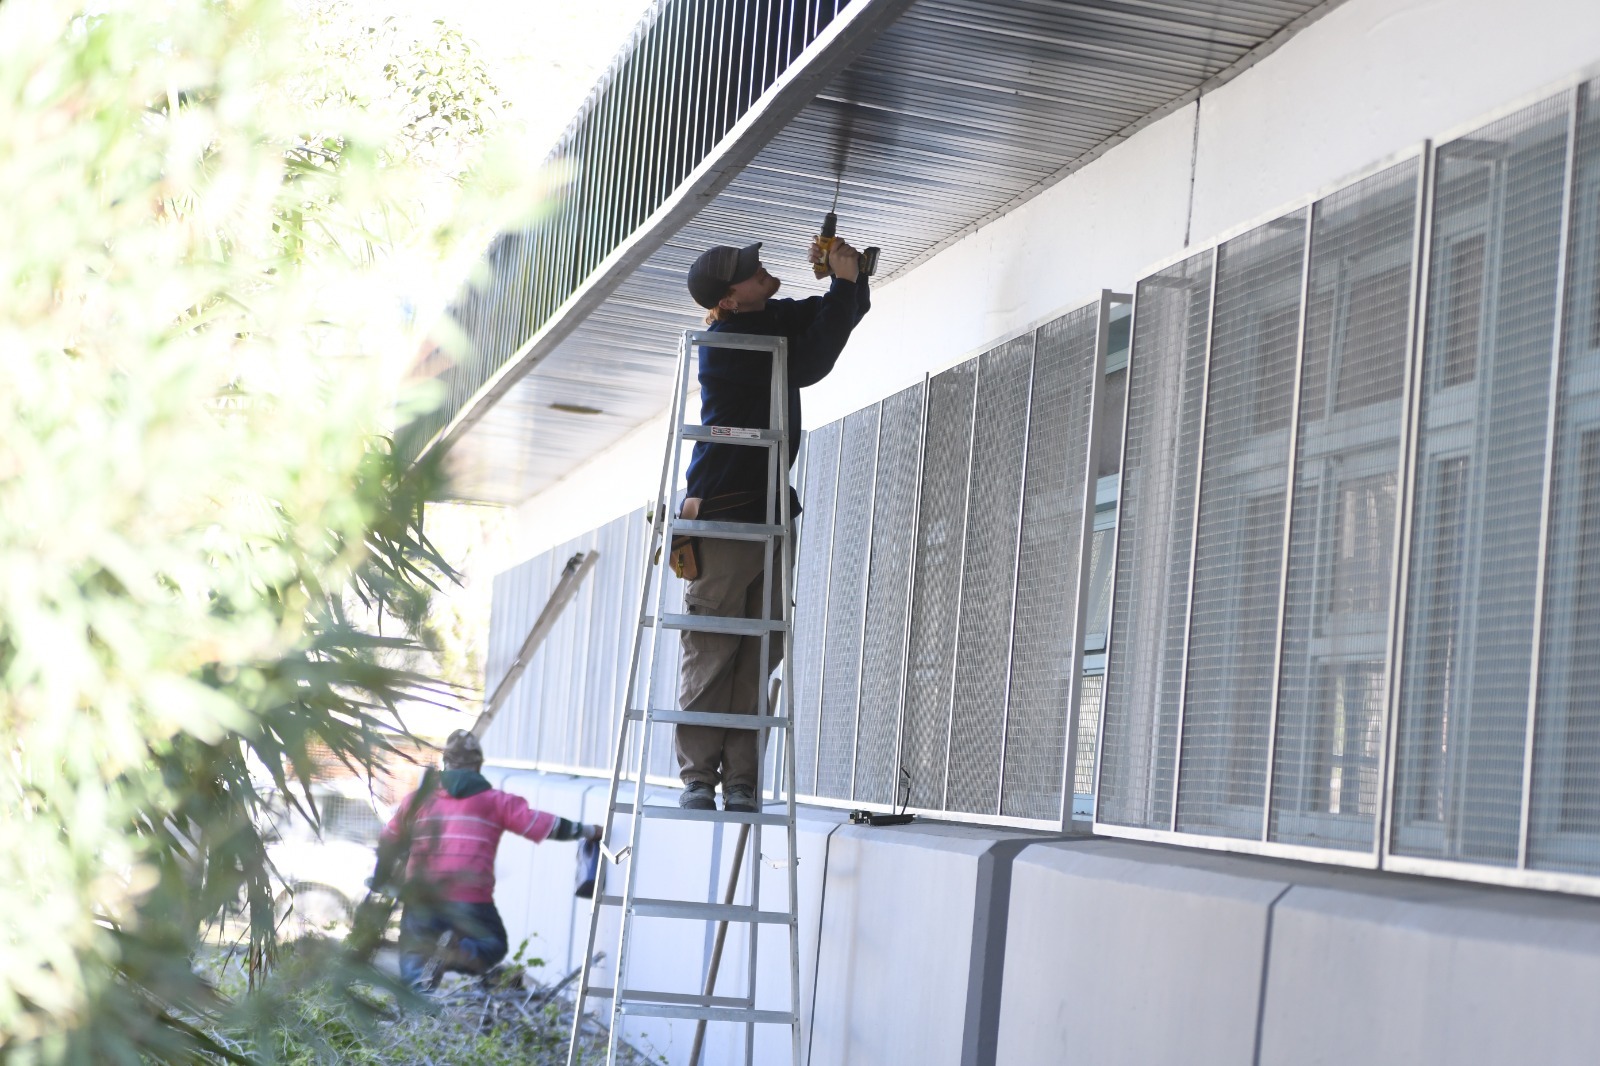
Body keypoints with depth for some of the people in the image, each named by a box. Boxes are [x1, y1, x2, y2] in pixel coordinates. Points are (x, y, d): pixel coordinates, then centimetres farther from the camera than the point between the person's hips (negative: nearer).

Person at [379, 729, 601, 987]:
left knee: (413, 955, 16)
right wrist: (587, 831, 19)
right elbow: (543, 824, 6)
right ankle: (461, 953, -15)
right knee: (493, 946, 20)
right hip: (471, 902, -1)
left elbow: (388, 843, 19)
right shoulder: (496, 801, 6)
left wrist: (380, 882, 35)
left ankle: (418, 979, -22)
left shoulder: (418, 799, 11)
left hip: (422, 900, 1)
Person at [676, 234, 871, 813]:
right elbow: (805, 367, -17)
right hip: (722, 512, -7)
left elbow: (852, 309, 22)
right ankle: (698, 776, -4)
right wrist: (841, 282, -13)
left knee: (760, 652, 1)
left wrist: (846, 275, -1)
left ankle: (741, 780, 0)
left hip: (770, 509, 7)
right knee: (711, 650, -7)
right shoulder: (723, 345, -12)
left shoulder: (773, 319, 12)